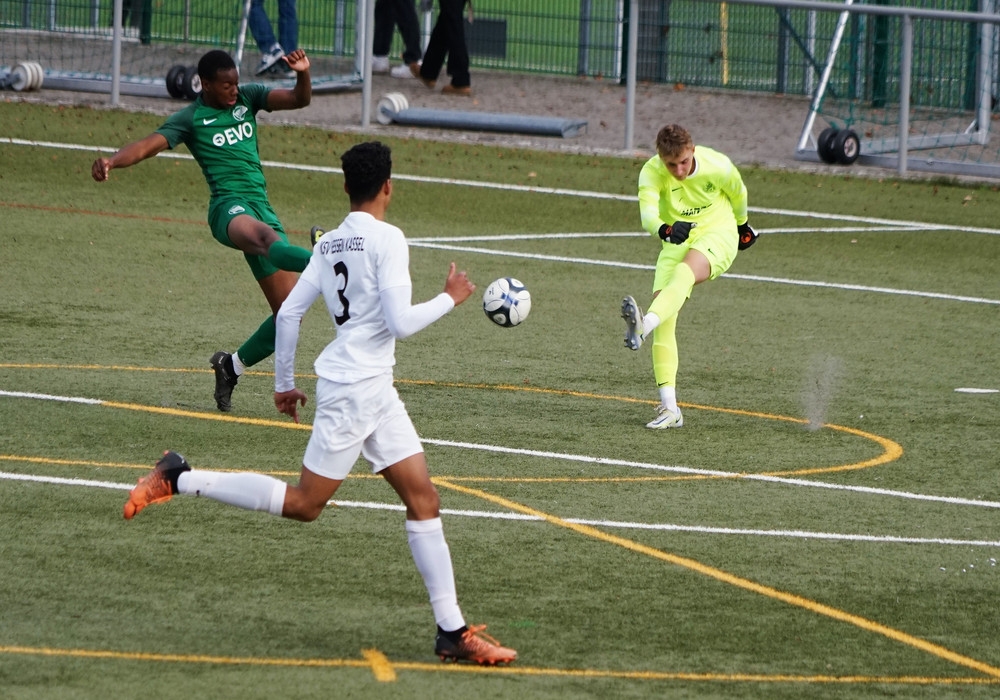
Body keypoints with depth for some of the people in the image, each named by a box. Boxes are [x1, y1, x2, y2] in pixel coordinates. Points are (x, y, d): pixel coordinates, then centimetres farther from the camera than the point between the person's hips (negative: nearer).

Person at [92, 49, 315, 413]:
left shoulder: (248, 97, 16)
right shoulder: (190, 119, 4)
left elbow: (299, 99, 8)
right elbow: (148, 144, -9)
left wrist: (303, 75, -15)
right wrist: (112, 161, -30)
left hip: (262, 208, 6)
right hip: (229, 207, -6)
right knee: (266, 237, -42)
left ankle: (231, 366, 19)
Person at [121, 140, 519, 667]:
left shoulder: (328, 244, 11)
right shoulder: (387, 239, -13)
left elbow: (288, 313, 12)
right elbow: (400, 322, -19)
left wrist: (284, 382, 22)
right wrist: (450, 299, -4)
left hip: (375, 391, 9)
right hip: (353, 389, -9)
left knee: (423, 498, 6)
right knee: (304, 504, -5)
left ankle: (453, 631, 4)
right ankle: (179, 479, 0)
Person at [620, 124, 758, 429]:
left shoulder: (718, 166, -15)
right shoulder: (651, 172, -17)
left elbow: (738, 194, 8)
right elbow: (647, 212, -34)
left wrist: (742, 225, 26)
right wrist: (665, 229, -56)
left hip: (718, 234, -2)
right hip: (676, 241, 2)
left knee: (683, 273, -37)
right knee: (665, 316, -15)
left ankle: (643, 326, -64)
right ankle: (669, 407, -14)